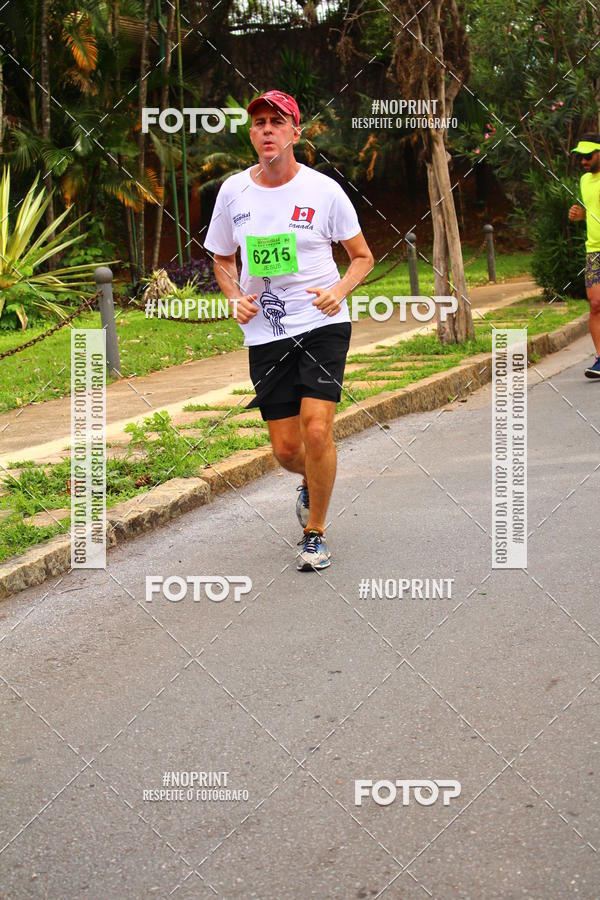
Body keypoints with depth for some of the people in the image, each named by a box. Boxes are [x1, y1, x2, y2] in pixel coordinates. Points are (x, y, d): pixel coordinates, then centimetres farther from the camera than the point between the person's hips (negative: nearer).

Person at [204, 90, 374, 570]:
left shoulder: (324, 190, -5)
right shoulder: (233, 191, 4)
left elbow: (362, 256, 5)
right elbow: (223, 258, 18)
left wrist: (339, 290, -14)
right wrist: (236, 297, -2)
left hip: (322, 323, -3)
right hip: (265, 331, 3)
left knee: (317, 430, -17)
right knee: (286, 448, 3)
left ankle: (315, 533, 4)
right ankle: (312, 483, 40)